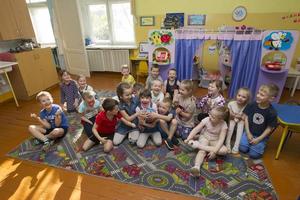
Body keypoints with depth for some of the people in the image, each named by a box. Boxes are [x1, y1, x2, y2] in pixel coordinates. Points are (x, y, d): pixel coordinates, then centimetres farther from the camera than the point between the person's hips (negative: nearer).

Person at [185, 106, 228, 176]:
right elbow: (196, 129, -18)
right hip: (204, 137, 0)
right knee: (202, 151, -29)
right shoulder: (206, 120, -20)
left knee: (224, 150, -27)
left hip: (215, 141, 1)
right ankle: (197, 167, -48)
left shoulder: (223, 125, -23)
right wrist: (188, 139, -27)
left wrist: (214, 151, -38)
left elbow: (221, 139, -27)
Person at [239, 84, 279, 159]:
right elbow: (246, 117, -4)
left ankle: (260, 143, 20)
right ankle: (249, 142, 20)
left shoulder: (272, 112, -20)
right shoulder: (252, 105, -13)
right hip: (249, 132, 2)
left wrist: (258, 139, -13)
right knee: (242, 149, -10)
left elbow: (269, 128, -11)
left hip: (261, 136, -2)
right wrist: (248, 133, -8)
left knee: (254, 154, -8)